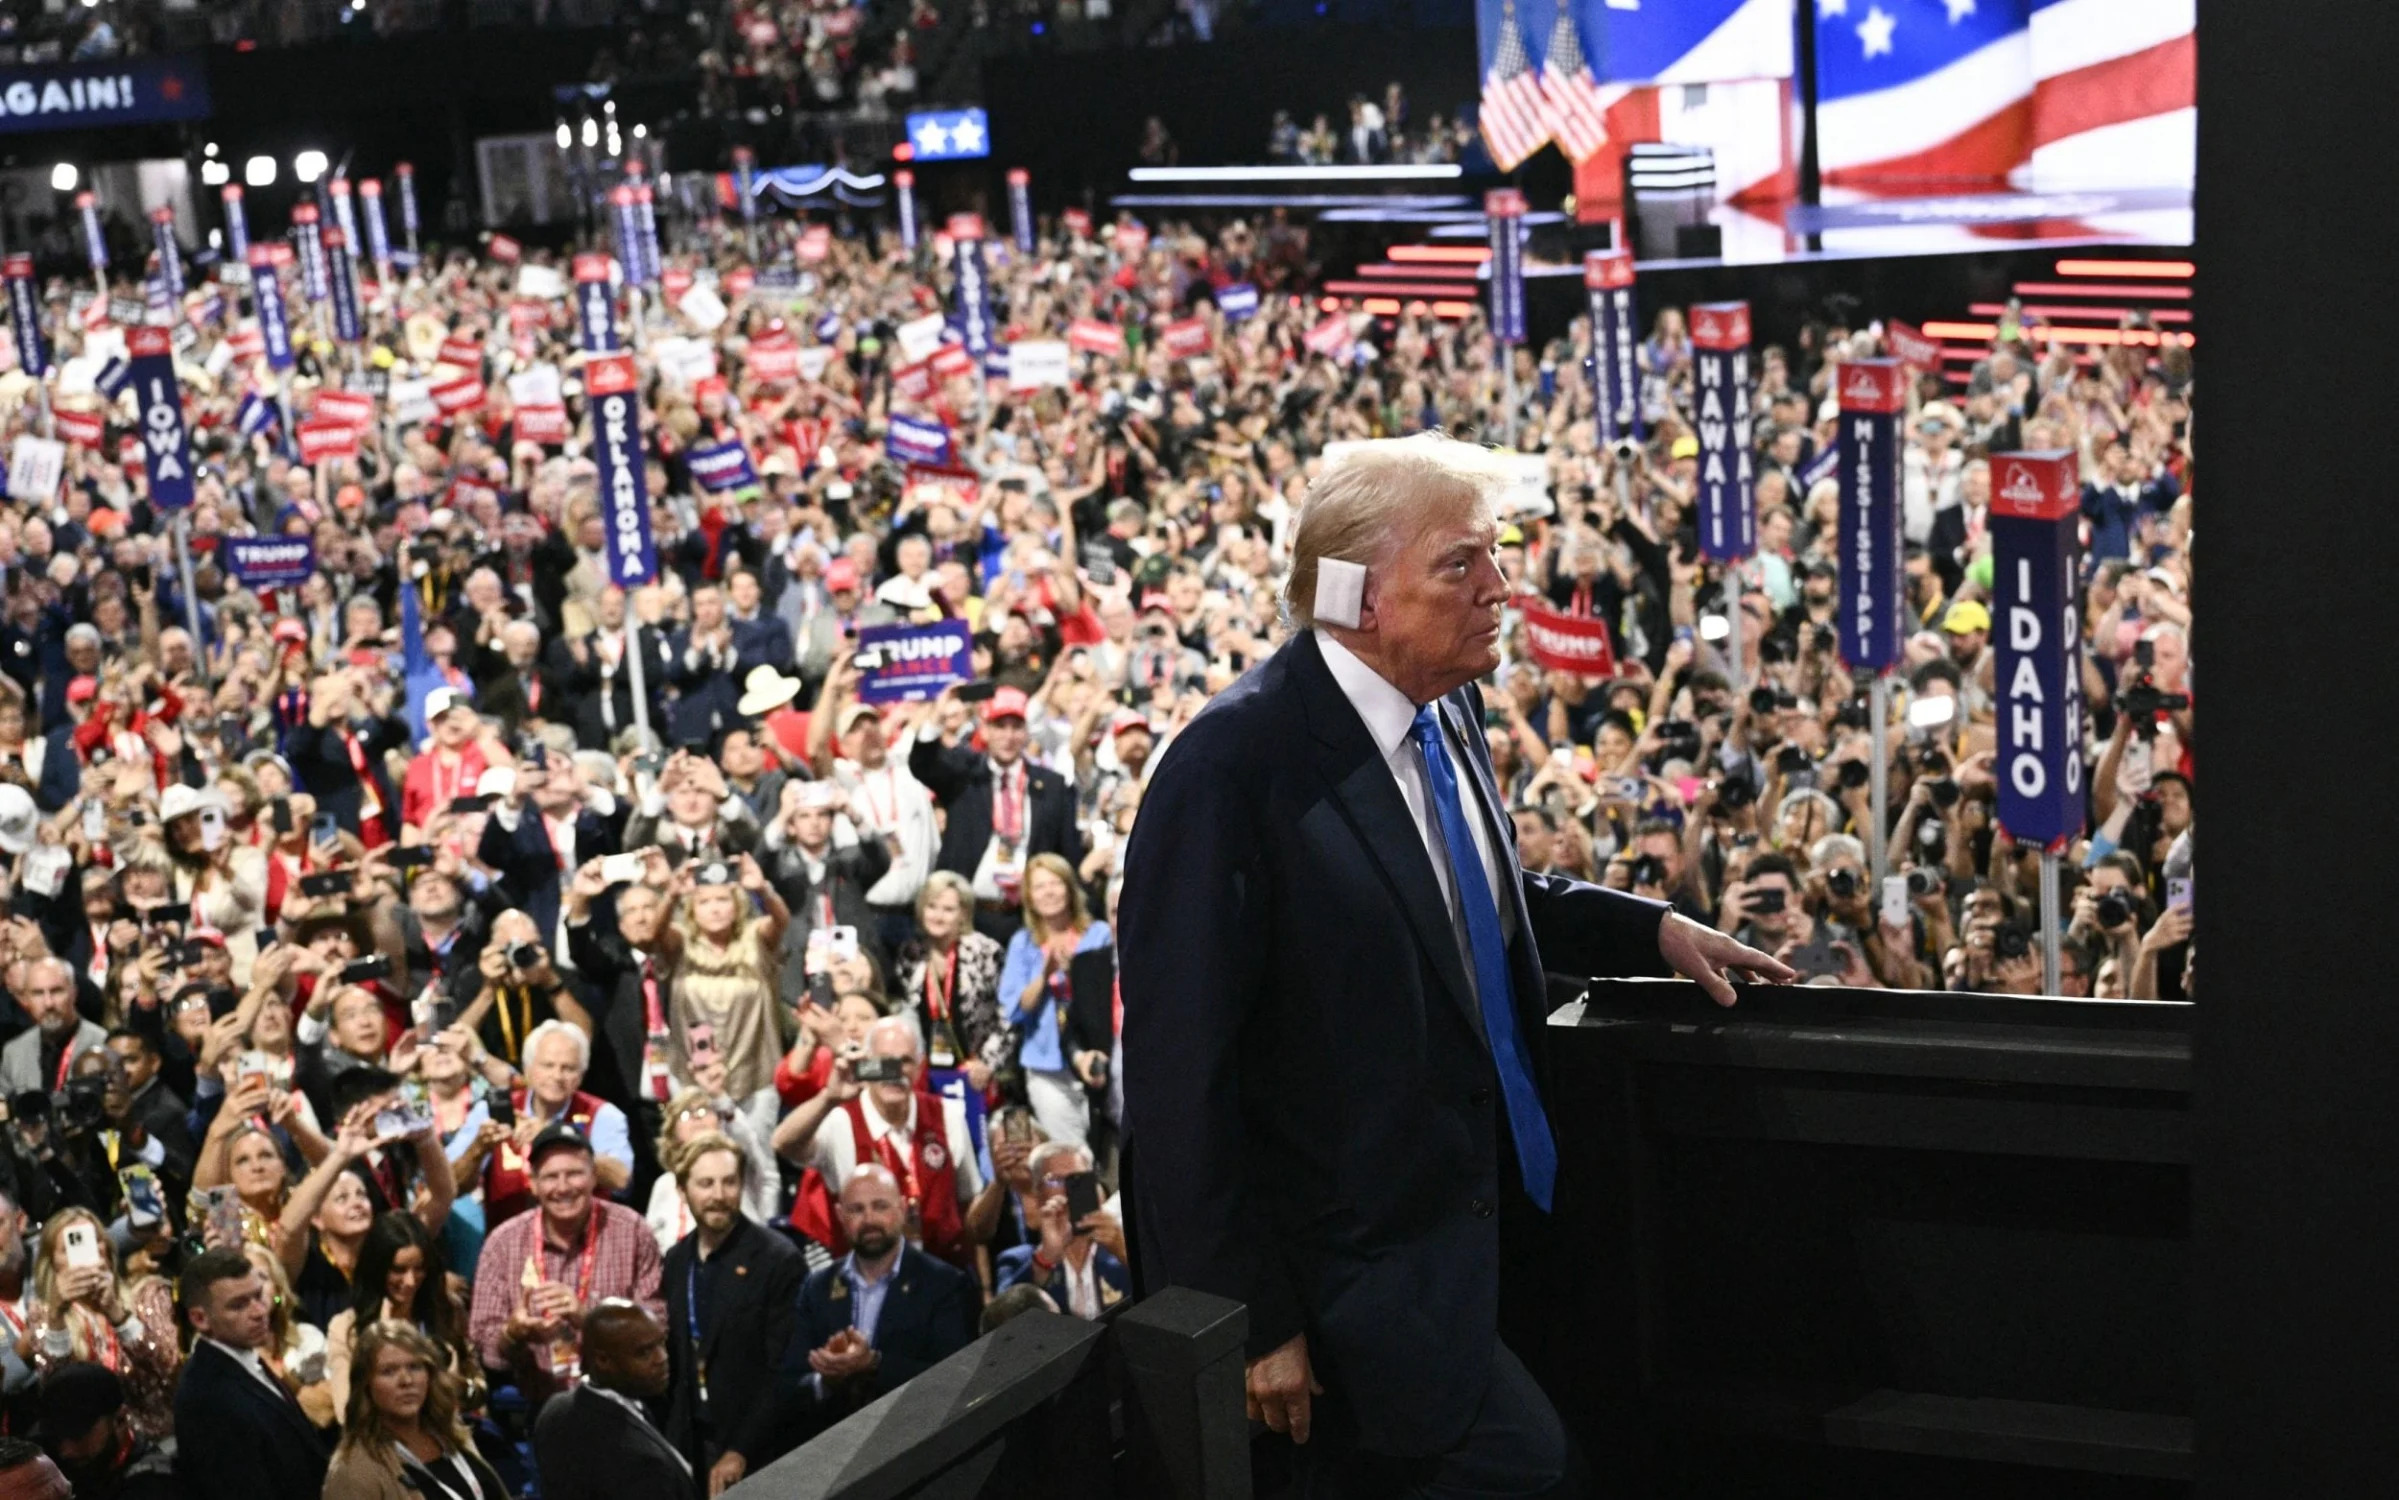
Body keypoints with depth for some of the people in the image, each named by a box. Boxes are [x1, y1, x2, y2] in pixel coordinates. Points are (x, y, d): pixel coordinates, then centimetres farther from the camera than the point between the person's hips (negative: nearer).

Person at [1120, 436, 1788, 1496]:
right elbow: (1180, 1068, -22)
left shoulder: (1447, 709, 1)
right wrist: (1251, 1316, -20)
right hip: (1353, 1250, -8)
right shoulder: (1233, 767, -24)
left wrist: (1652, 930, 10)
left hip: (1468, 1200, 8)